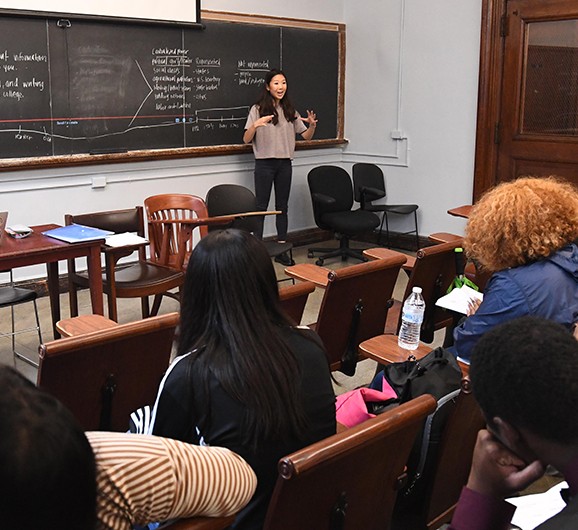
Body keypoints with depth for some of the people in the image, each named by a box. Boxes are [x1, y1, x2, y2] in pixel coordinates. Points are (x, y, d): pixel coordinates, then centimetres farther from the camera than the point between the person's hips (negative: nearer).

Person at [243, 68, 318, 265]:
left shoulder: (290, 111, 8)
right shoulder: (257, 110, -3)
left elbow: (306, 136, 10)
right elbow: (246, 140, -8)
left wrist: (312, 125, -11)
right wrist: (255, 125, -27)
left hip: (285, 164, 4)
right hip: (264, 164, -4)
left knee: (282, 207, 9)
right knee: (261, 207, 0)